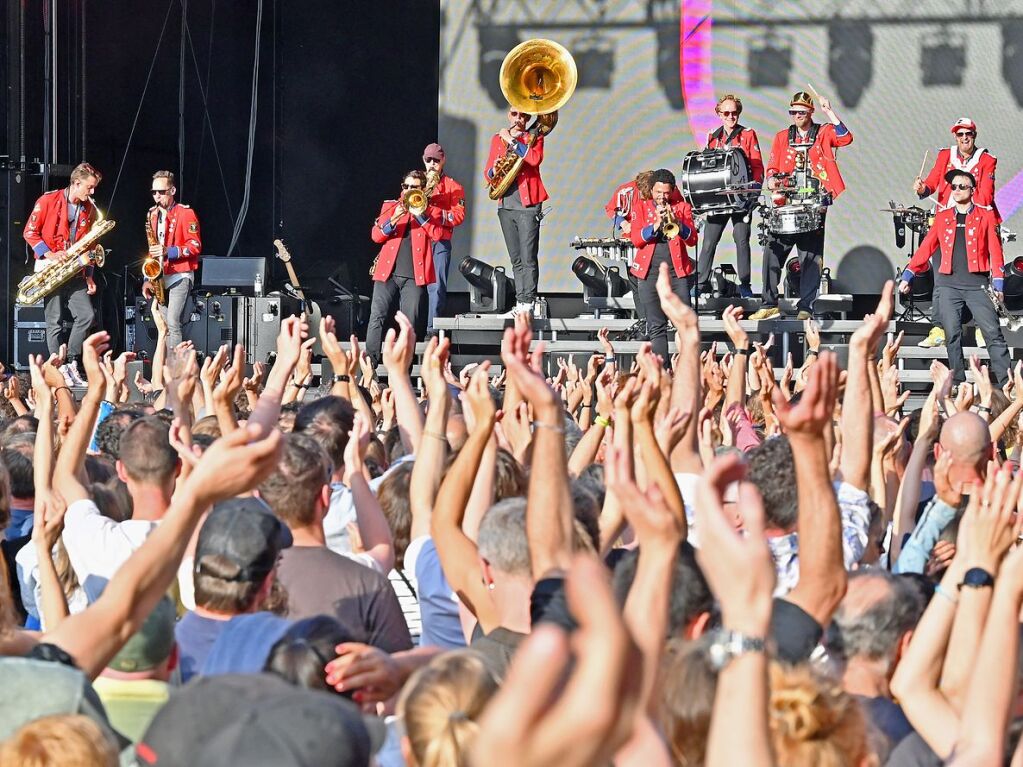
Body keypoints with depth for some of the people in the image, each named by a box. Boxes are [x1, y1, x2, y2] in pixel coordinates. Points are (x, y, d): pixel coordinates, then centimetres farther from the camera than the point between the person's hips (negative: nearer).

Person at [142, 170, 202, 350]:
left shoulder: (185, 213, -6)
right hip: (159, 278, 7)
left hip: (180, 275, -7)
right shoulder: (153, 214, 15)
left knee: (172, 323, -18)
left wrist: (168, 251, -23)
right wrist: (148, 279, 13)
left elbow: (195, 246, -11)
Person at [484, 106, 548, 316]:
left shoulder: (534, 137, 5)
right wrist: (494, 170, -8)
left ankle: (528, 304, -13)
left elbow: (535, 158, -16)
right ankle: (520, 304, 7)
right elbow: (488, 174, 15)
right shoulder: (497, 139, 17)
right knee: (516, 260, 6)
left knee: (528, 258, -11)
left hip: (528, 204, -5)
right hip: (506, 205, 5)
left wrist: (511, 141, -13)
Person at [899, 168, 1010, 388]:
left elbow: (995, 248, 4)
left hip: (977, 283, -2)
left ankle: (1006, 383, -10)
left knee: (993, 333, -10)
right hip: (949, 285, 3)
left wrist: (997, 281, -3)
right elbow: (926, 247, 15)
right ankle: (958, 384, 3)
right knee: (952, 336, -3)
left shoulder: (985, 215, 8)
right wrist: (908, 275, 10)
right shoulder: (943, 217, 15)